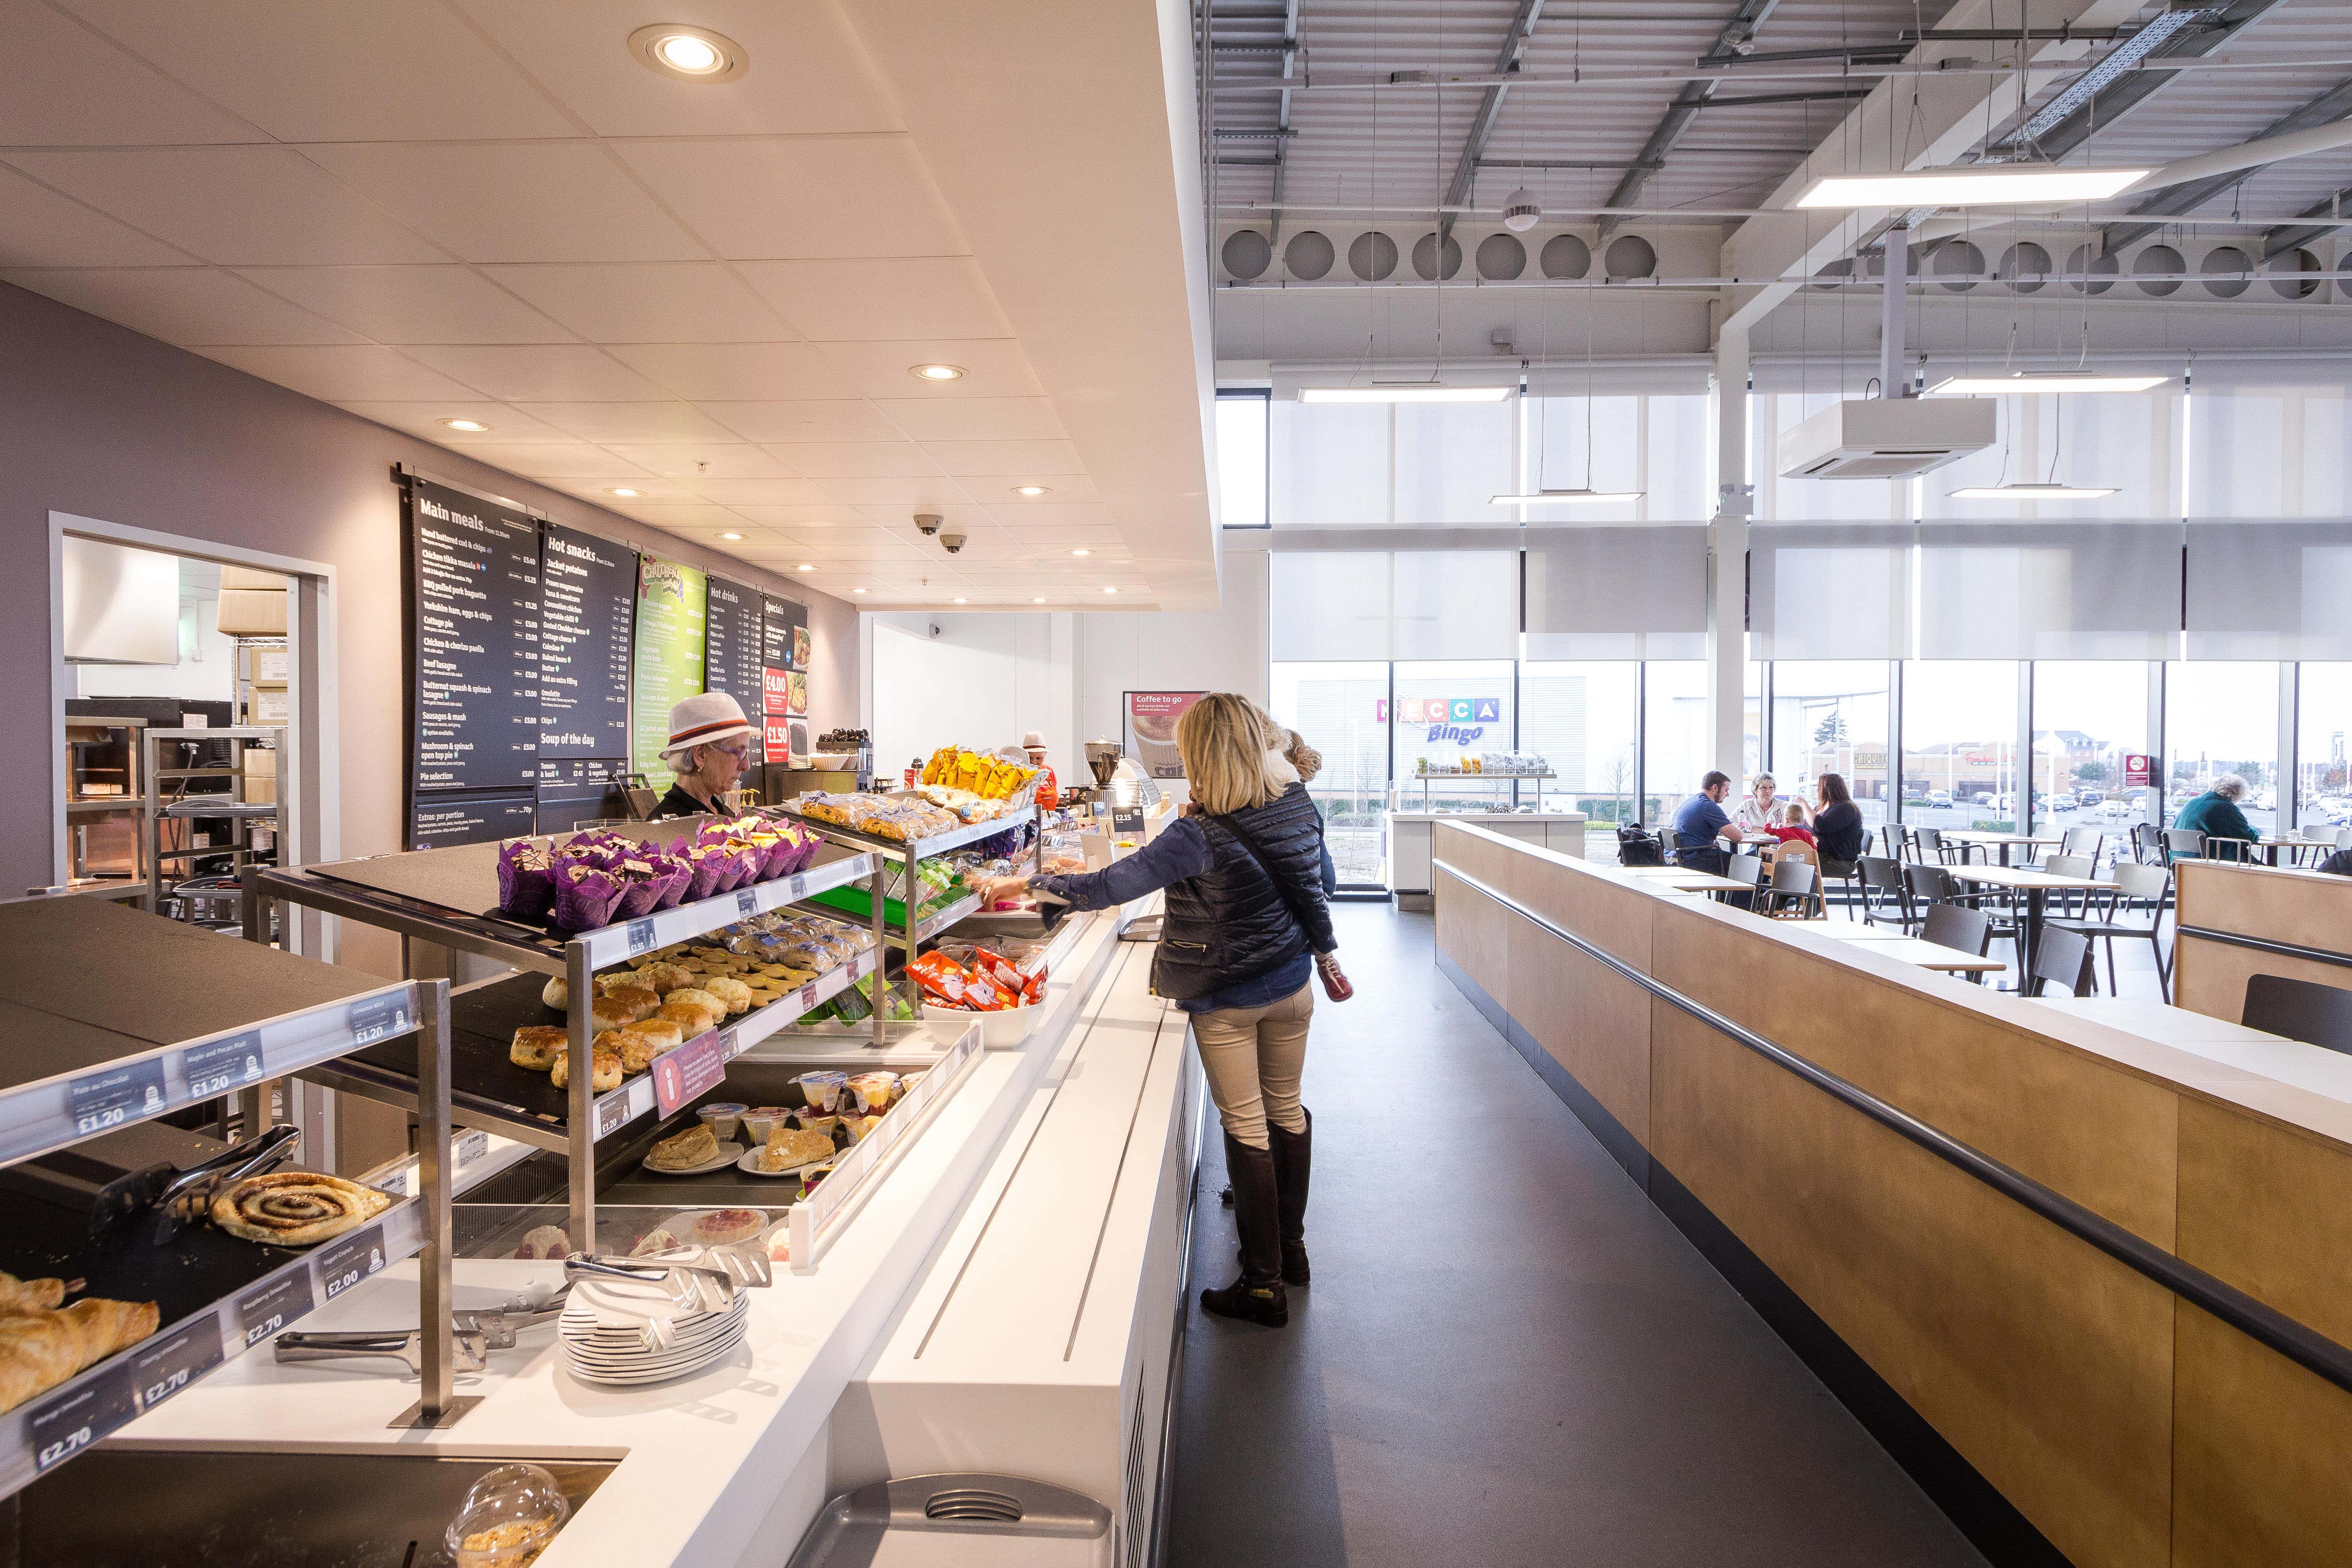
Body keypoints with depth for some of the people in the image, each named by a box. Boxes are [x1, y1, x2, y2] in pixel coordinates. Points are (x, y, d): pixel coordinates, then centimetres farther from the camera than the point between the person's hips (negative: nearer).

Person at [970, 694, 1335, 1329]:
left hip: (1225, 999, -6)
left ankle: (1264, 1283, 15)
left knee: (1245, 1128, 4)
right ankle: (1291, 1248, 36)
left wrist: (1020, 885, -20)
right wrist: (1327, 953, 21)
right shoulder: (1297, 805, -7)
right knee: (1286, 1111, 19)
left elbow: (1111, 886, -29)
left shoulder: (1202, 835, -27)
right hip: (1291, 986, 6)